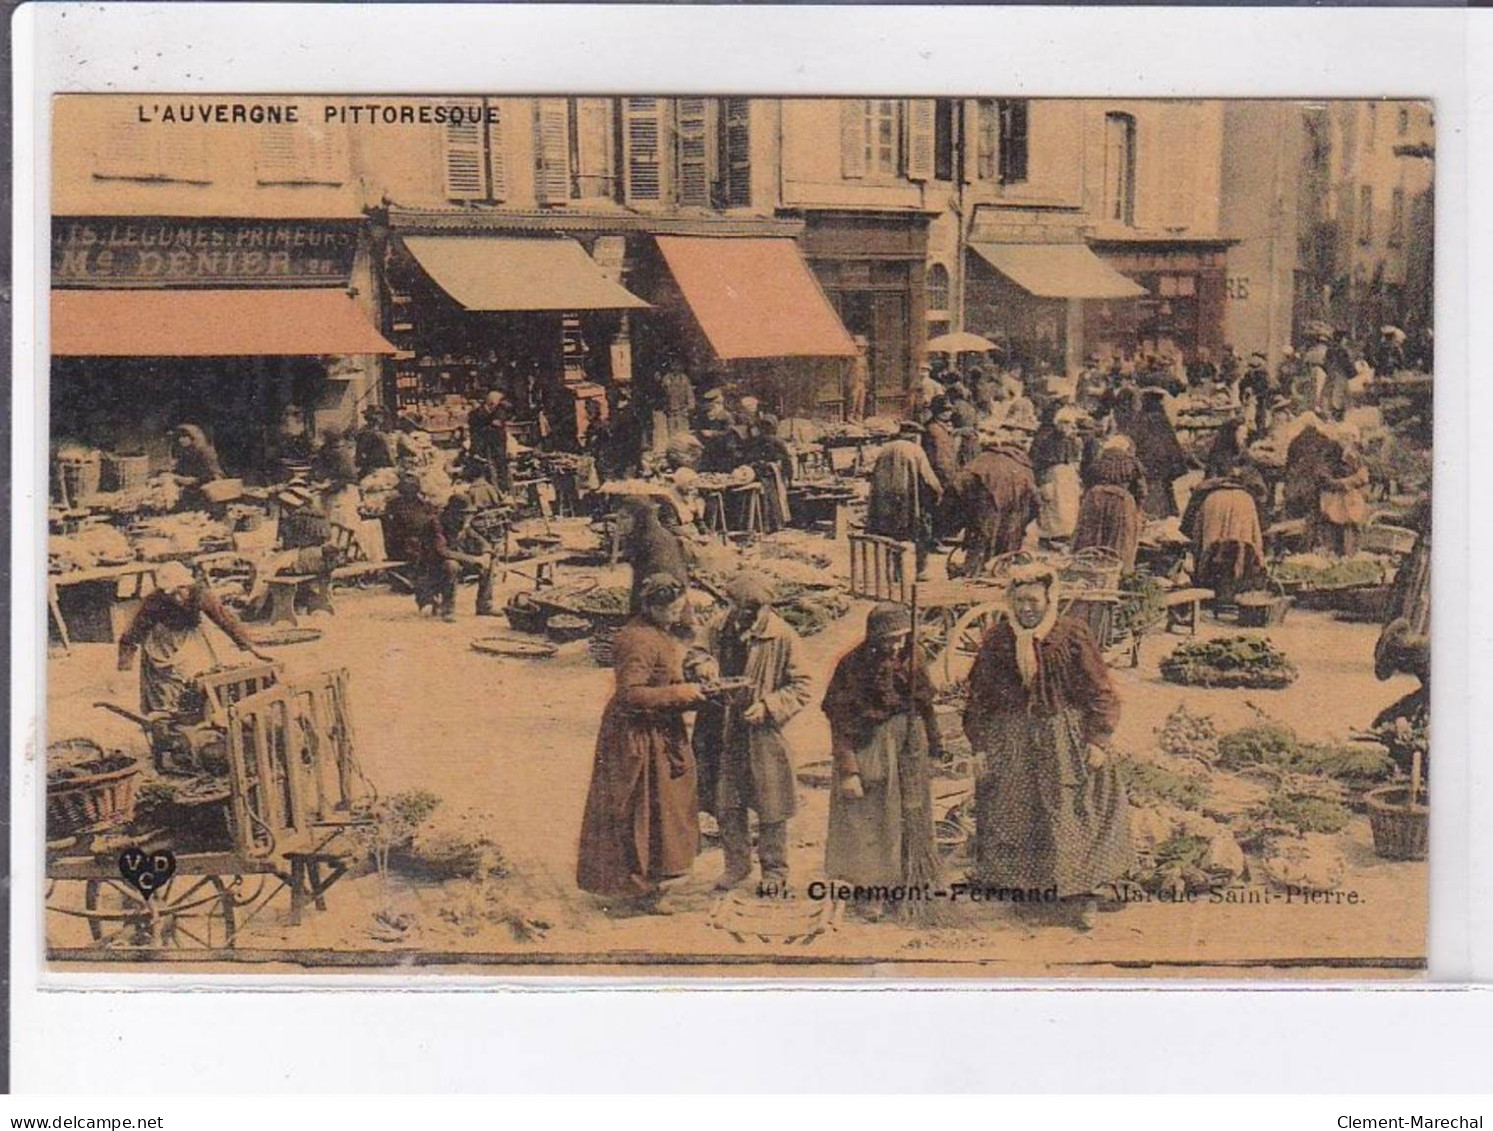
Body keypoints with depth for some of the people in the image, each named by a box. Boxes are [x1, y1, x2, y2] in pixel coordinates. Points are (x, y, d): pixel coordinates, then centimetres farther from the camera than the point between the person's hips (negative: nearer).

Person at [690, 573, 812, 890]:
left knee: (770, 808, 6)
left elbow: (800, 689, -7)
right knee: (725, 805, 11)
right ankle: (737, 863, 30)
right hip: (722, 731, 4)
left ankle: (774, 869, 23)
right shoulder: (718, 629, 0)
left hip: (764, 735, -4)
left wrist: (767, 706, -20)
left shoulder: (783, 638, -12)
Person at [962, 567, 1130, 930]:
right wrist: (980, 746, 2)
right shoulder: (996, 642, 1)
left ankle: (1079, 895, 5)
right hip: (1012, 743, 3)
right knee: (1012, 819, 6)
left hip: (1065, 742, -2)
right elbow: (979, 698, 7)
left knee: (1073, 818, -2)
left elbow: (1099, 692, -3)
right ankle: (1019, 888, 19)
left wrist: (1097, 740, -9)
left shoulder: (1072, 636, -6)